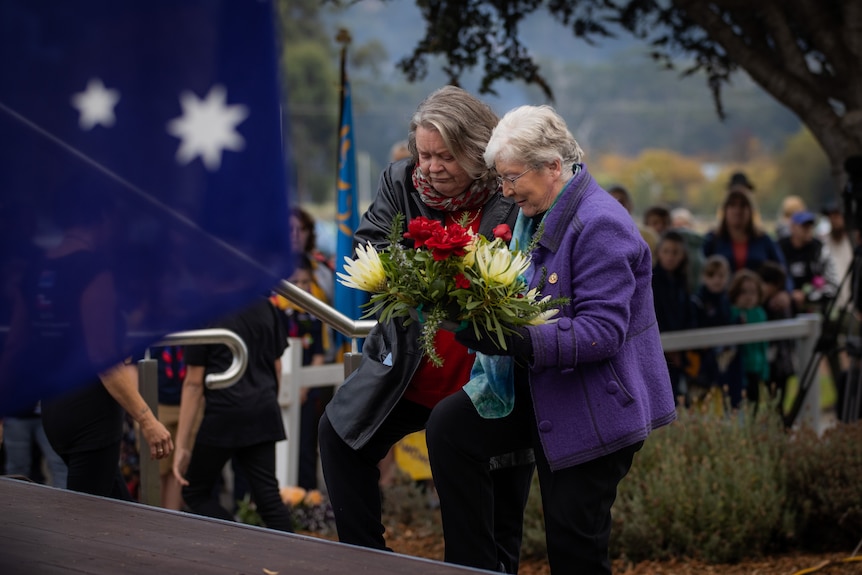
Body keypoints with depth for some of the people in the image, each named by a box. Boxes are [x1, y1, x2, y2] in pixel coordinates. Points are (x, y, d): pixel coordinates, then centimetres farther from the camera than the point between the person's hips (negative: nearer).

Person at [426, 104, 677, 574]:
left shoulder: (600, 225, -22)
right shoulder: (533, 215, 7)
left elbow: (603, 331, -28)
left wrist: (516, 341, -36)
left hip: (596, 409, -9)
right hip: (540, 393, 9)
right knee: (448, 426, -5)